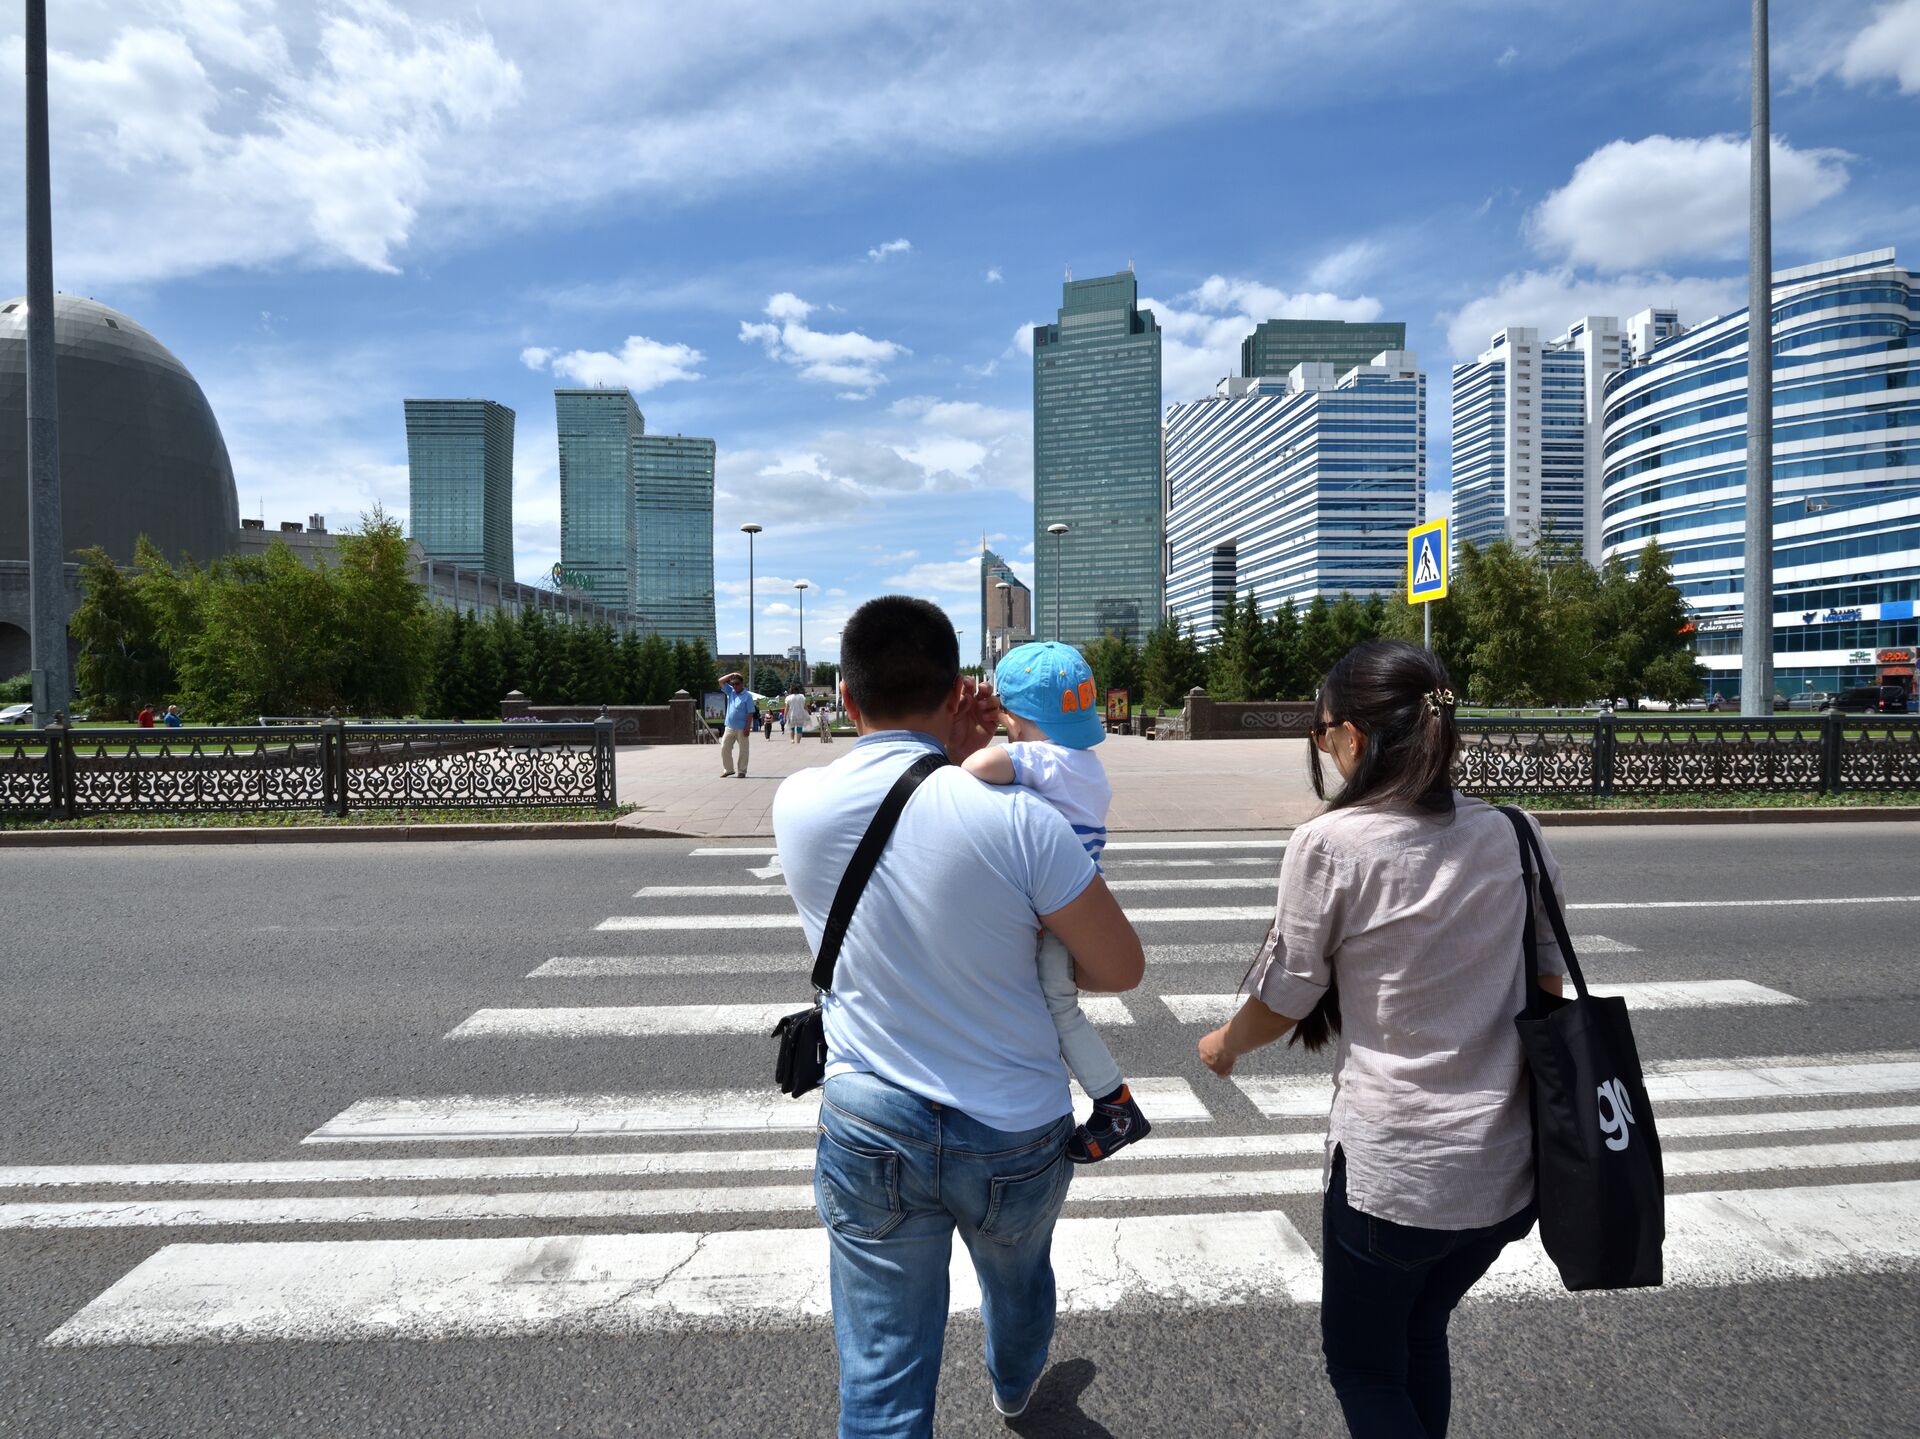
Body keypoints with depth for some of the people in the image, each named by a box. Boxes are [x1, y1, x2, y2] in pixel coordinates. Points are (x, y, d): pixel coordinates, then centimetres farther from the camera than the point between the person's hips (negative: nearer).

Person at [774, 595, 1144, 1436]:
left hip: (868, 1134, 0)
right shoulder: (1014, 816, -24)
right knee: (1018, 1273, 32)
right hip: (1016, 1133, 1)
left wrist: (952, 759, -2)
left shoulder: (796, 805, -13)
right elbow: (1122, 968, -13)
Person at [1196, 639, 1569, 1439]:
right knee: (1420, 1337, 28)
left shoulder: (1330, 844, -18)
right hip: (1512, 1163, 6)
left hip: (1393, 1166, -6)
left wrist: (1225, 1045, 12)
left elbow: (1284, 1001, -8)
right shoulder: (1514, 834, -2)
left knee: (1362, 1365, 19)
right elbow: (1546, 986, 7)